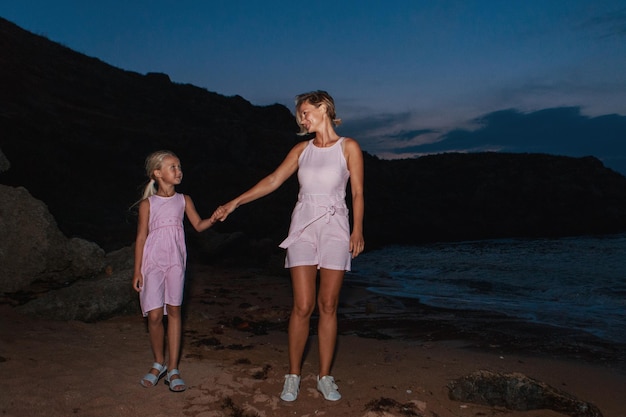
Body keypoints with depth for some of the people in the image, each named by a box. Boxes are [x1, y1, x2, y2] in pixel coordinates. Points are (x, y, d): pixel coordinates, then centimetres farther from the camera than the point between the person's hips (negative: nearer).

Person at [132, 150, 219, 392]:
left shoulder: (183, 200, 6)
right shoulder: (147, 204, -1)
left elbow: (198, 225, 4)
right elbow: (141, 237, 0)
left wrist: (213, 219, -17)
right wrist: (137, 270, -2)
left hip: (175, 261, 2)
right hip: (152, 262, -2)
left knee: (174, 311, 3)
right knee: (154, 315, -3)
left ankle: (173, 369, 10)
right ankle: (158, 364, 19)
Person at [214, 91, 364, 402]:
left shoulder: (348, 147, 1)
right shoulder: (302, 149, 10)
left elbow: (357, 193, -1)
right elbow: (272, 181, 8)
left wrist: (357, 230, -12)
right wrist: (235, 203, 3)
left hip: (335, 230, -2)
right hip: (303, 228, 2)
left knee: (328, 306, 1)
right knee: (302, 306, -3)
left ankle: (324, 377, 13)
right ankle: (293, 376, 10)